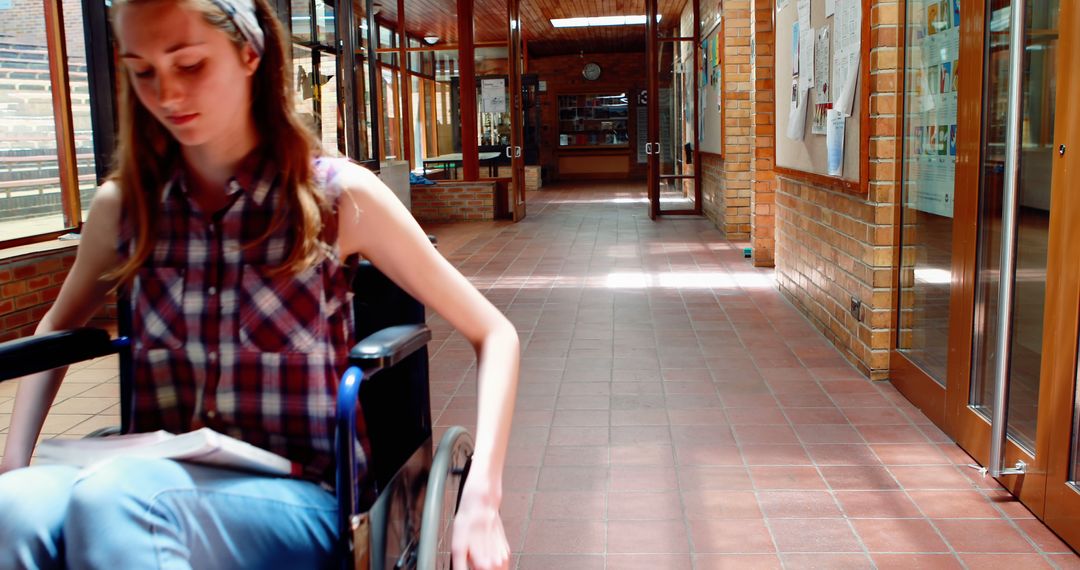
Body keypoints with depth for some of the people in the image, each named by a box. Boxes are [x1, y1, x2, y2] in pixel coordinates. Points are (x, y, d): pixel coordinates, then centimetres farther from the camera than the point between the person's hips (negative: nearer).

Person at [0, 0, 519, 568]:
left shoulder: (337, 195, -6)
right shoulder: (124, 203, 5)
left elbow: (494, 335, -3)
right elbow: (58, 325, 25)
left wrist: (481, 501, -16)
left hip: (296, 498, -2)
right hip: (153, 483, 3)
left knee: (108, 500, -34)